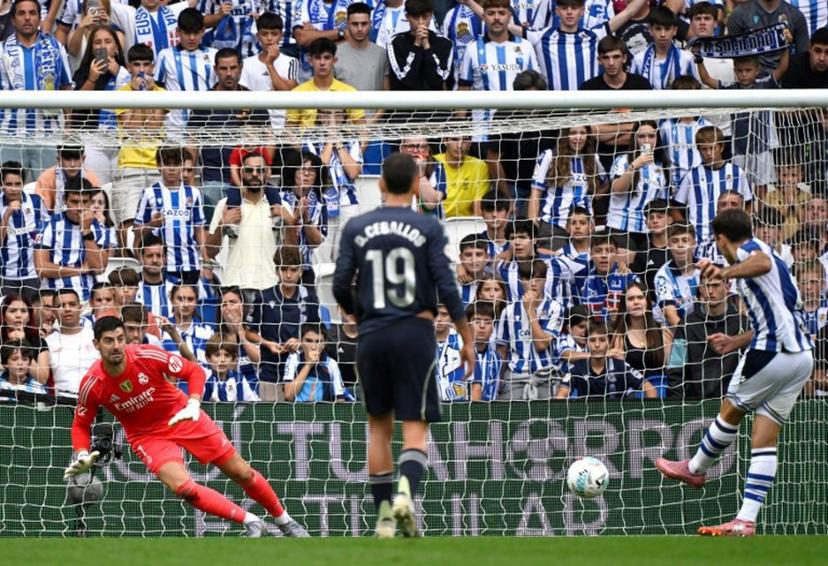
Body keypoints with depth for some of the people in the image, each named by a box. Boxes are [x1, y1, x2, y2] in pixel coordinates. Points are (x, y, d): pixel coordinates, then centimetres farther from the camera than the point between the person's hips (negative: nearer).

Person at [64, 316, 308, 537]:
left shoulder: (147, 355, -23)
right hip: (146, 435, 0)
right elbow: (81, 425, -3)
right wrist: (82, 456, -20)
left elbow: (194, 371, -11)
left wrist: (193, 405, -26)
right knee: (182, 486, -26)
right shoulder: (92, 385, -20)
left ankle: (285, 522, 24)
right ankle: (250, 522, -10)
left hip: (180, 416, 0)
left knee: (241, 472, 2)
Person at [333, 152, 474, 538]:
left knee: (378, 425, 14)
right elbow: (446, 288, -7)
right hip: (415, 332, -2)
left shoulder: (357, 228, 4)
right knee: (415, 427, -1)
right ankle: (406, 491, -28)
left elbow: (341, 286, 1)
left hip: (372, 334, 2)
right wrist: (467, 339, 1)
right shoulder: (428, 228, -2)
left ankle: (384, 515, 13)